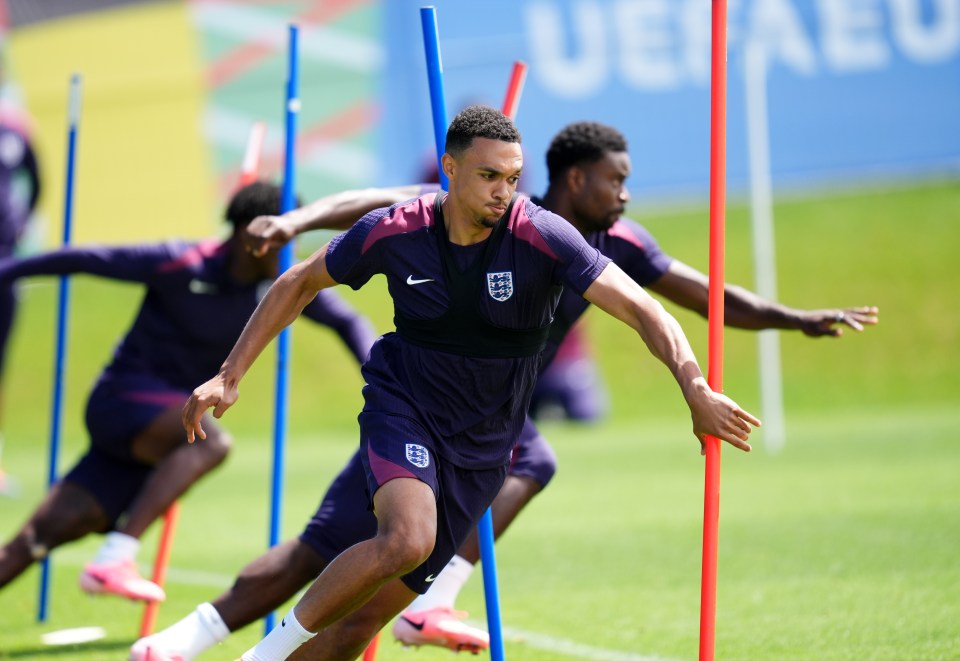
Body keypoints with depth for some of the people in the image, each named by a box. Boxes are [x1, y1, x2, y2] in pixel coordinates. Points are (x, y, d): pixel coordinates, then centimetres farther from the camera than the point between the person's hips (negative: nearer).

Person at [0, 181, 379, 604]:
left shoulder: (280, 287, 0)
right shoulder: (180, 265, -15)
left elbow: (346, 321, 8)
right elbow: (86, 260, -9)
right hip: (123, 398, -6)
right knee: (211, 442, -33)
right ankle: (113, 561, -39)